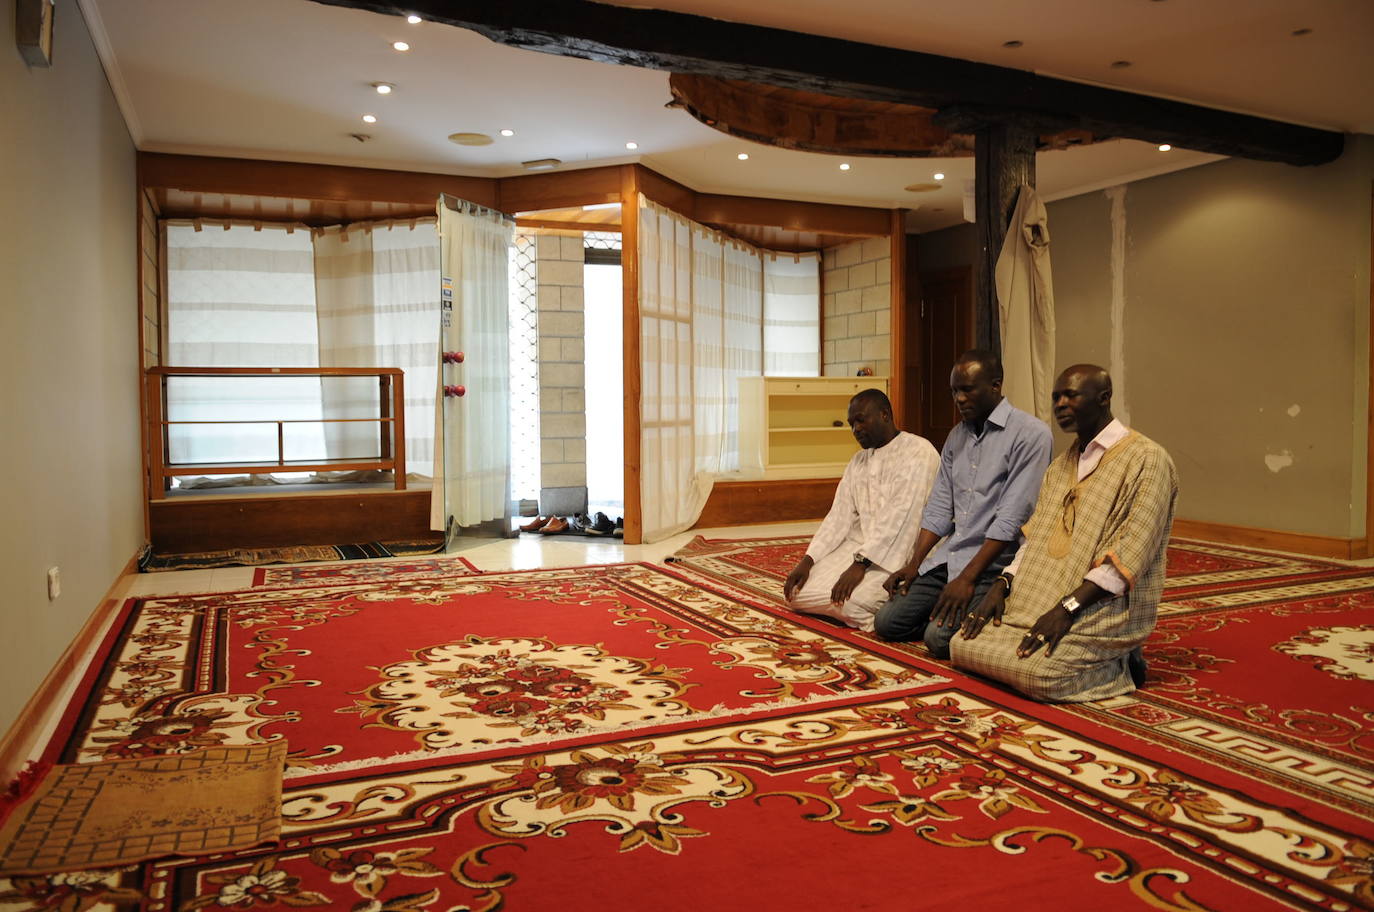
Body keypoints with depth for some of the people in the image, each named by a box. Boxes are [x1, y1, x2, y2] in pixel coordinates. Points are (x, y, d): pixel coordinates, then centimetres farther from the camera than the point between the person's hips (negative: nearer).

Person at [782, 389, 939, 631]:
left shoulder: (918, 451, -9)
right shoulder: (858, 461, 16)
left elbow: (900, 516, -19)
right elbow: (839, 515, 10)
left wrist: (860, 564, -24)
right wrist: (807, 561, -3)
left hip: (898, 553, -8)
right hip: (857, 545, 8)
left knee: (852, 602, -31)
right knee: (798, 592, -8)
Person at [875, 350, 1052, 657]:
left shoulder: (1030, 434, -11)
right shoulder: (957, 436, 13)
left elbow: (1011, 519, -17)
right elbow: (938, 508, 12)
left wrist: (968, 577, -20)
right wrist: (914, 565, 2)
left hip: (992, 563, -7)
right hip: (948, 557, 7)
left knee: (940, 637, -23)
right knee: (887, 621, -4)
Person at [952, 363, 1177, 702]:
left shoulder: (1146, 459, -6)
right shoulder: (1060, 465, 19)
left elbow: (1130, 555, -16)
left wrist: (1068, 608, -23)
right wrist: (1003, 584, -2)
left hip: (1104, 605, -8)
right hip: (1039, 598, 8)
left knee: (1038, 673, -30)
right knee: (965, 644, -9)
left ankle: (1117, 666, 1)